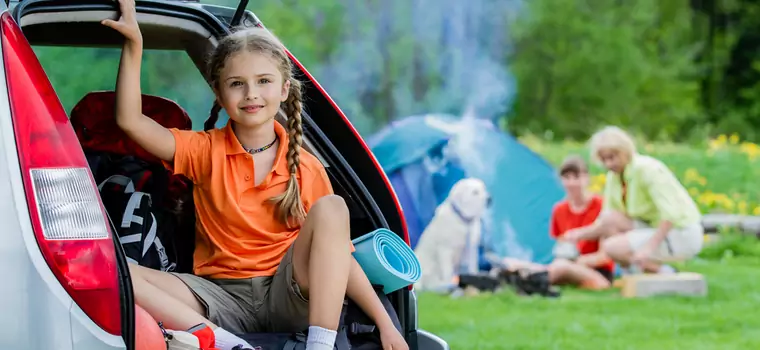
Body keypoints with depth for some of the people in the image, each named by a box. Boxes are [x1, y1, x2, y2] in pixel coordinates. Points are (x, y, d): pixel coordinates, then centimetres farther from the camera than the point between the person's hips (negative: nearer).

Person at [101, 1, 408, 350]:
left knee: (331, 207, -25)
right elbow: (130, 121, -8)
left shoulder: (306, 168, 2)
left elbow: (338, 253, 2)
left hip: (289, 293, 0)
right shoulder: (206, 151, 4)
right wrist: (134, 43, -15)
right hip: (224, 298, 0)